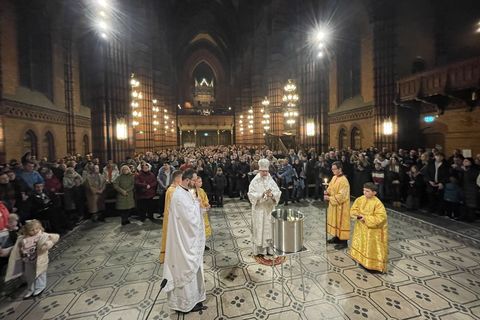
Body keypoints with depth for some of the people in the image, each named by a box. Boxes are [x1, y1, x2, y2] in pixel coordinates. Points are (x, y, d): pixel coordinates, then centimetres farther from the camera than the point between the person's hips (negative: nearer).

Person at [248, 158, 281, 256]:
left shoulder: (271, 180, 2)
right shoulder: (255, 181, -7)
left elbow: (278, 192, -2)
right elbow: (251, 194, -13)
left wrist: (272, 194, -23)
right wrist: (262, 194, -25)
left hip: (269, 208, 3)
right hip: (259, 209, -3)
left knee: (269, 228, 11)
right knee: (259, 229, 4)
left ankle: (269, 248, 26)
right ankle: (259, 249, 18)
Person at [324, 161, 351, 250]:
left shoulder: (344, 181, -23)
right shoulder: (334, 177, 4)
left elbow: (341, 196, -25)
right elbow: (330, 188, 15)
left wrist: (329, 198, -24)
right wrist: (327, 191, -7)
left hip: (340, 206, -9)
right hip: (333, 204, 9)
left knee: (341, 222, 3)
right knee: (335, 221, 19)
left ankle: (343, 242, 17)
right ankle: (336, 237, 34)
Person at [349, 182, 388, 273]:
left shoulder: (378, 203, -22)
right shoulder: (360, 199, -6)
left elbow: (380, 218, -25)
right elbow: (353, 210, 1)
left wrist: (366, 218, -26)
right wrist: (357, 215, -20)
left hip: (373, 230, -6)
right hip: (361, 227, 6)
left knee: (372, 248, 5)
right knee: (361, 245, 21)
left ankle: (374, 265, 19)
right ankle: (361, 258, 40)